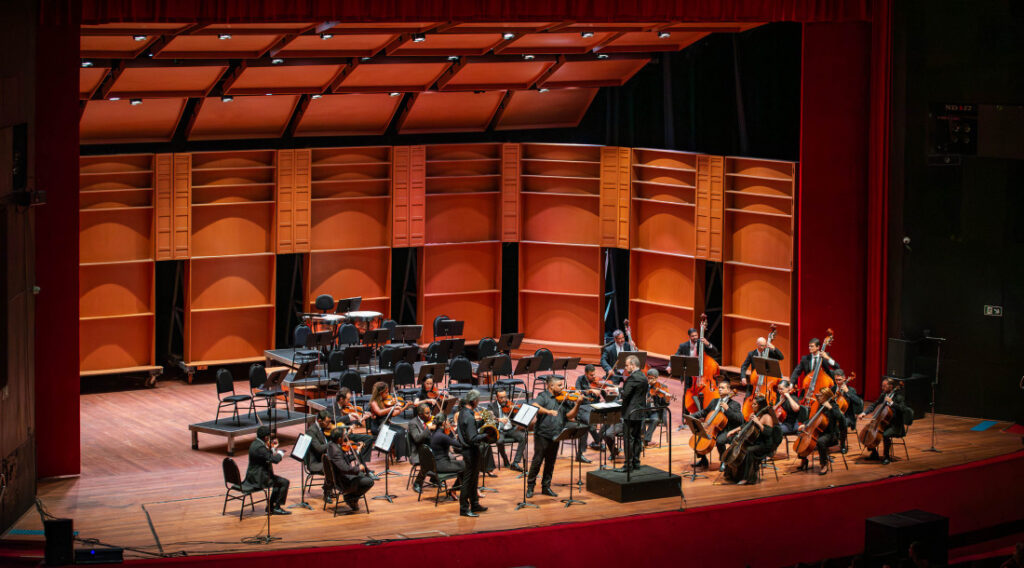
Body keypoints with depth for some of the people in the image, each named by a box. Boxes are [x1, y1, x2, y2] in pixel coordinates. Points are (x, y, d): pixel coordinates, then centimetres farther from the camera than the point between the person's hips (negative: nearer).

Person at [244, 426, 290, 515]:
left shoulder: (255, 443, 8)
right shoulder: (260, 447, -25)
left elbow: (268, 458, 18)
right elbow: (275, 460, -28)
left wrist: (272, 449, 8)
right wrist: (280, 453, -8)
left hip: (253, 476, 11)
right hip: (258, 478, -11)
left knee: (278, 481, 26)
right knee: (284, 482, -5)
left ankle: (270, 507, 26)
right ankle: (276, 507, 3)